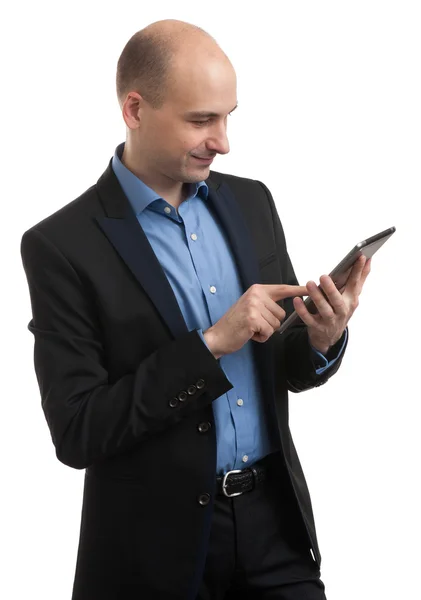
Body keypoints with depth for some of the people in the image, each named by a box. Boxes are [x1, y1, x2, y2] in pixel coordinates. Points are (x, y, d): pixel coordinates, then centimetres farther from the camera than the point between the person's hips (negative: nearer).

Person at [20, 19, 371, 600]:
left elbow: (289, 372, 11)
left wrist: (321, 339, -12)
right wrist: (210, 344, -23)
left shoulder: (251, 202, 4)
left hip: (276, 524, 4)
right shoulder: (62, 246, -12)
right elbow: (76, 434, -16)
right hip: (159, 550, -4)